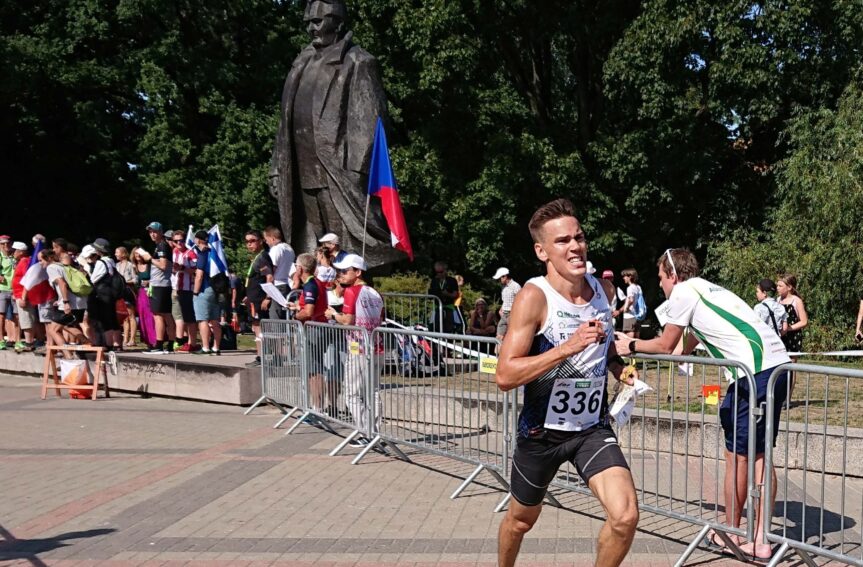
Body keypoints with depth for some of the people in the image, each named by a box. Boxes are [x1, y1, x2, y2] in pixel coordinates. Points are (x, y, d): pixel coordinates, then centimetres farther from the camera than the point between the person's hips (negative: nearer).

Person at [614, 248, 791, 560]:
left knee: (737, 453, 5)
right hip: (779, 363, 9)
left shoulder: (683, 292, 0)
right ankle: (760, 541, 14)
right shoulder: (708, 289, 27)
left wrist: (631, 345, 22)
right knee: (759, 453, 12)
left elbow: (666, 346, 6)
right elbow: (686, 346, 31)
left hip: (756, 370, -9)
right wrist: (638, 343, 36)